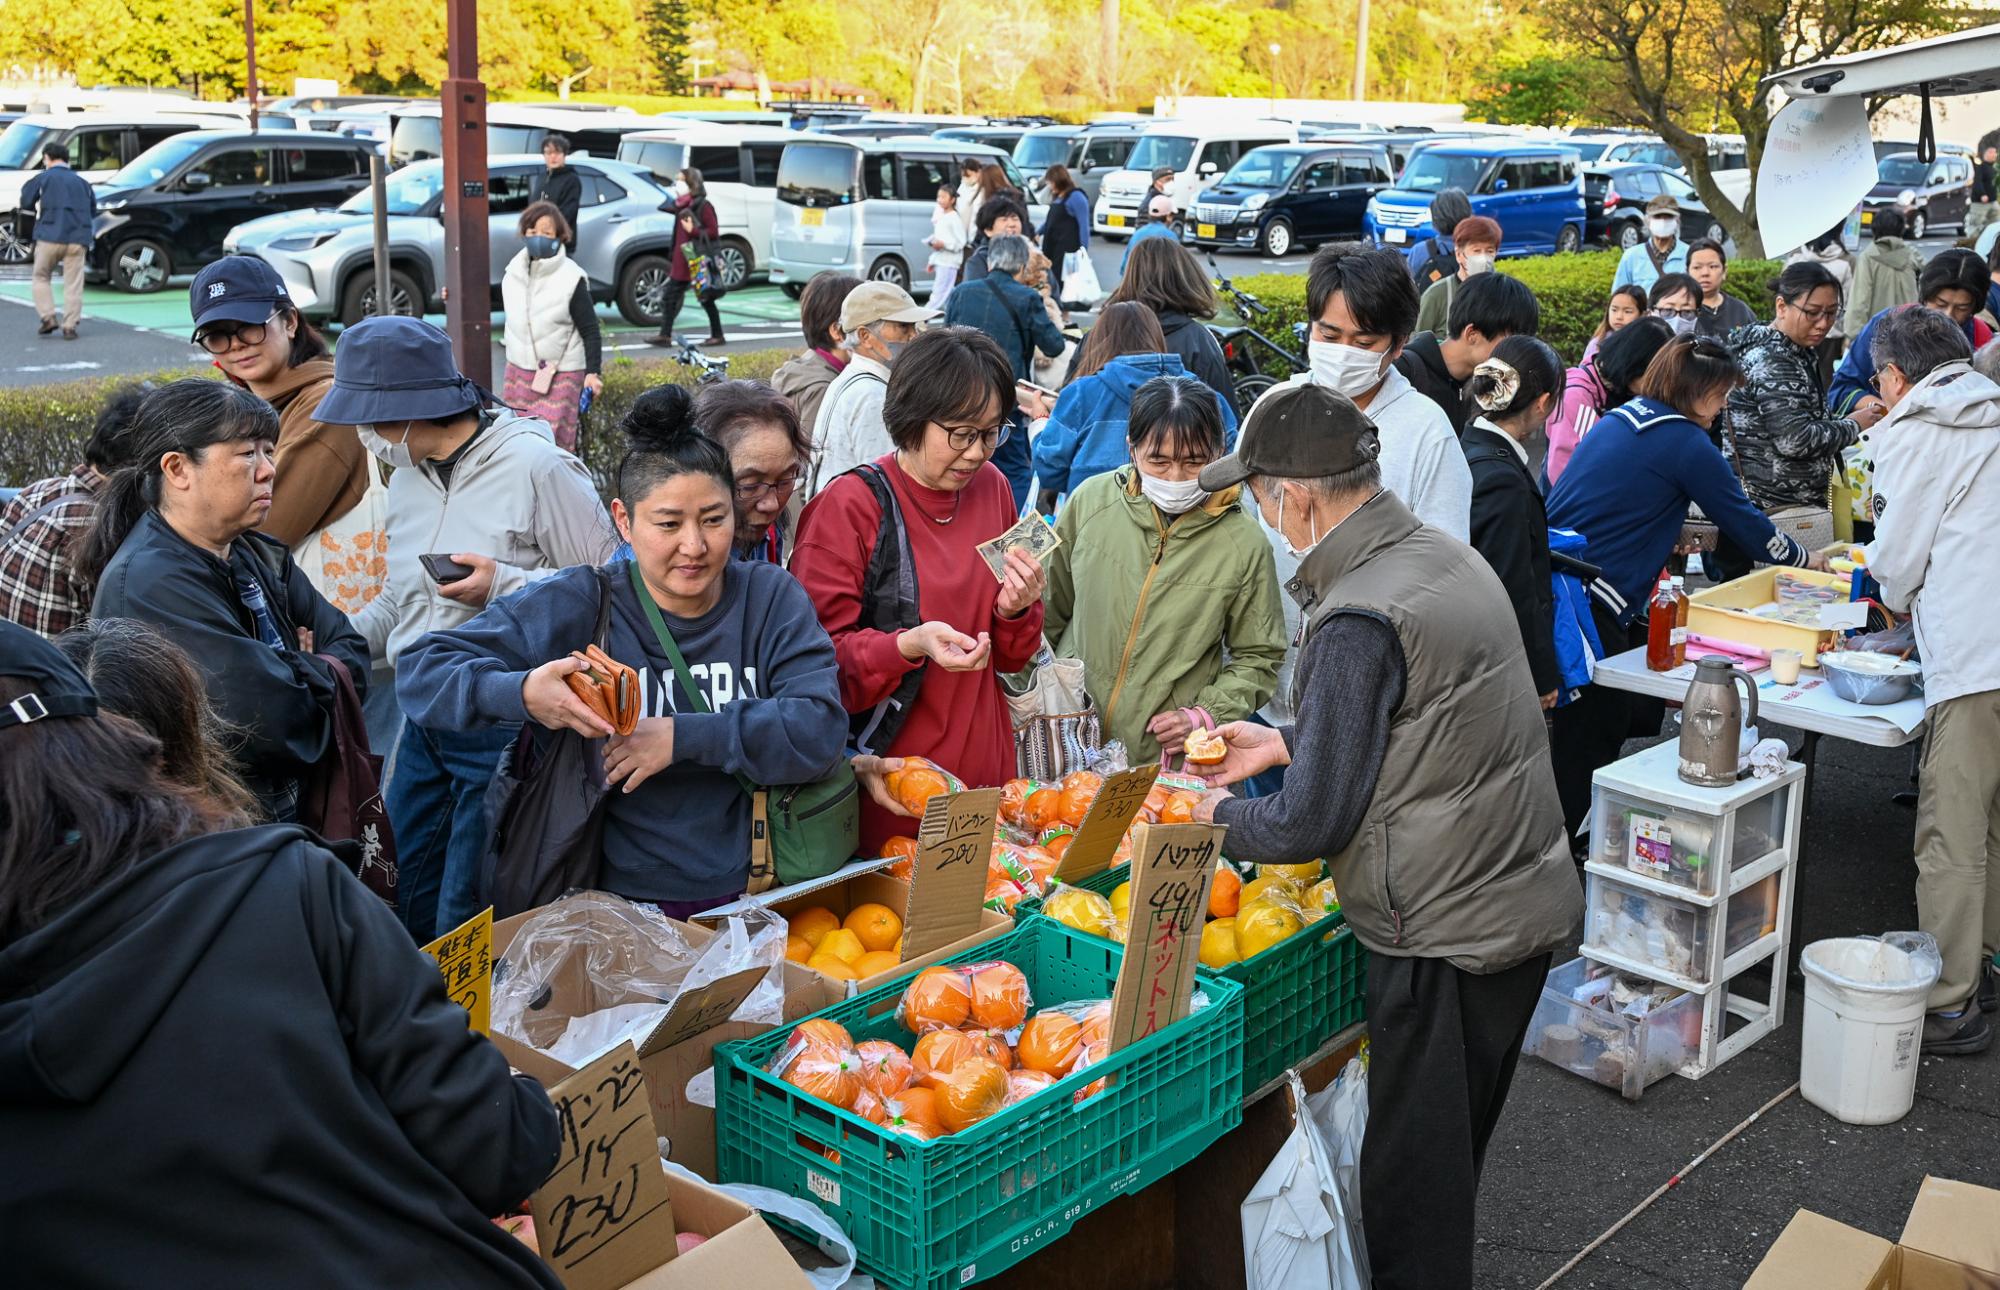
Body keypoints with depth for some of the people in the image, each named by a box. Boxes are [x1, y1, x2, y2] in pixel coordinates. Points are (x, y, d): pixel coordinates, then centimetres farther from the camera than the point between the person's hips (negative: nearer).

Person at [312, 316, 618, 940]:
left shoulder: (536, 467, -14)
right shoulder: (407, 478, 12)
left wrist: (506, 584, -22)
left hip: (504, 723, -8)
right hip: (423, 719, 8)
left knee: (464, 927, 0)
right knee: (403, 908, 15)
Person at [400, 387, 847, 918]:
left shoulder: (770, 597, 5)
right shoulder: (578, 605, 2)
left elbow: (820, 729, -7)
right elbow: (421, 671, 1)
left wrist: (683, 736, -15)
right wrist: (521, 694, -19)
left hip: (753, 898, 1)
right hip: (625, 907, -1)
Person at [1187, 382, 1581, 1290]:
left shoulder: (1357, 620, -23)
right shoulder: (1449, 556, 5)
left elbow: (1313, 823, -18)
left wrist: (1222, 819, 0)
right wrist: (1287, 742, 18)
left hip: (1446, 935, -9)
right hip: (1529, 900, 9)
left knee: (1410, 1178, 6)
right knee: (1453, 1154, 24)